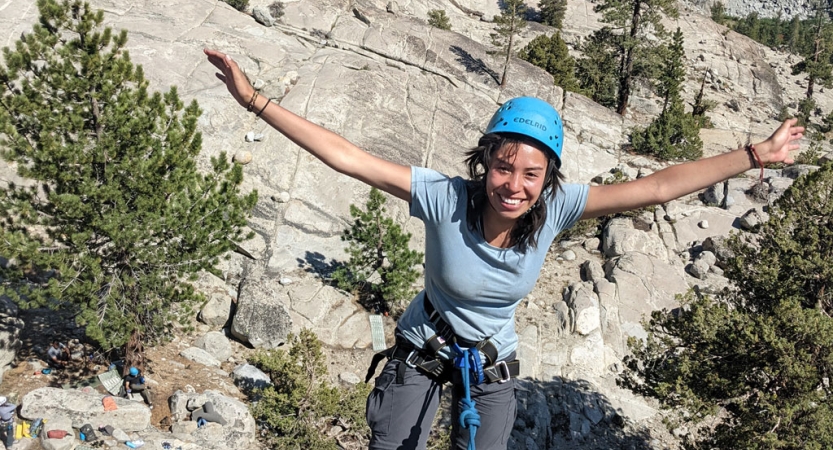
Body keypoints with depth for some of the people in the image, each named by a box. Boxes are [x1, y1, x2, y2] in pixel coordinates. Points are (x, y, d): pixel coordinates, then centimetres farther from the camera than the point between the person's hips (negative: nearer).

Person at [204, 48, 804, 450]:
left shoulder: (556, 208, -23)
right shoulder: (444, 198, -30)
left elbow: (656, 187, -22)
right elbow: (348, 158, -32)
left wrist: (757, 156, -21)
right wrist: (257, 102, -35)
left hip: (492, 364, 3)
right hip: (422, 351, -2)